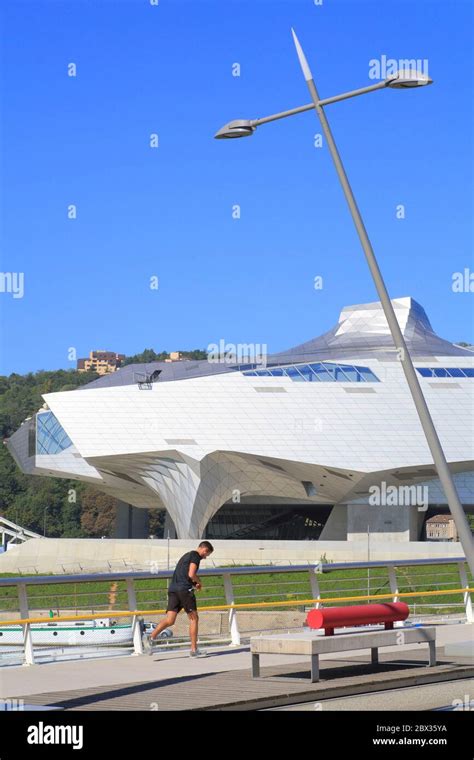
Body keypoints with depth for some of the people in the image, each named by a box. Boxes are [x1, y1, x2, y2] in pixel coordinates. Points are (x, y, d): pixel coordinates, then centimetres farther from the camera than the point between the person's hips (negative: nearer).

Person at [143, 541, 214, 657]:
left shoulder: (186, 555, 28)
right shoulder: (195, 556, -1)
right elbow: (191, 574, -13)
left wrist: (194, 583, 22)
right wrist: (199, 582, 5)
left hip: (173, 589, 7)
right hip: (184, 589, -7)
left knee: (170, 620, -3)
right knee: (194, 618, 5)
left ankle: (151, 637, -25)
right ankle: (194, 650, 7)